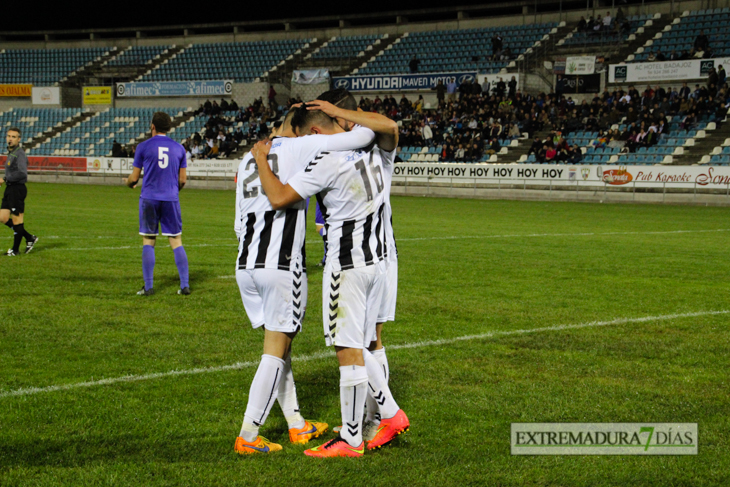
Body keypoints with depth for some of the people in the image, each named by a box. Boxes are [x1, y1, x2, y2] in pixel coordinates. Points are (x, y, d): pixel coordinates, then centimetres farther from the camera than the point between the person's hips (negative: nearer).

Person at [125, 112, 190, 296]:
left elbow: (134, 178, 1)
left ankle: (148, 286, 3)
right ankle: (185, 285, 2)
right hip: (171, 199, 2)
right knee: (176, 242, 6)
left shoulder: (143, 147, -2)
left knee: (148, 242, 4)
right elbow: (182, 180, 8)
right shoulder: (178, 148, 5)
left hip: (149, 199, -2)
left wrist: (129, 183, 24)